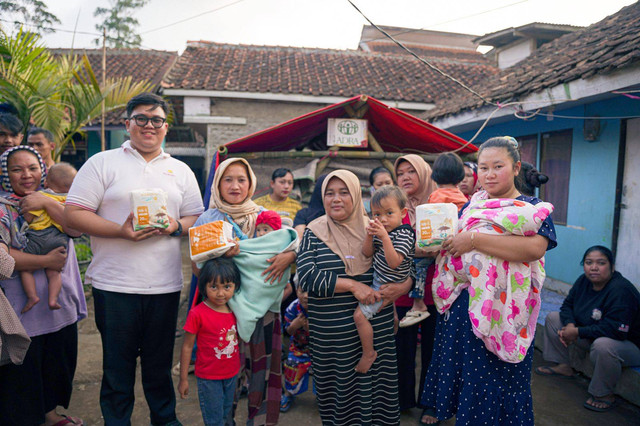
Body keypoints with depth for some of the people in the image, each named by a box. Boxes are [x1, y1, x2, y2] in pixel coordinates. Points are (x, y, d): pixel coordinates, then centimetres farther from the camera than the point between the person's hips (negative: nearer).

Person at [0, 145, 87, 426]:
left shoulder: (53, 199, 8)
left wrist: (46, 203, -18)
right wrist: (46, 261, -18)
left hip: (62, 306, 5)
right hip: (24, 310, -5)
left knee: (58, 362, 18)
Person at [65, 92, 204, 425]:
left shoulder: (180, 171, 13)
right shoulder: (102, 163, 3)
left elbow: (197, 219, 13)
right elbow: (74, 213, -3)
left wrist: (175, 226, -9)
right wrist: (121, 231, -16)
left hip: (165, 285, 3)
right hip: (114, 285, -2)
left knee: (160, 363, 14)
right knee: (117, 364, 8)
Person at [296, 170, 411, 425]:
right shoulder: (314, 233, 1)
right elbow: (307, 276, -11)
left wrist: (402, 287, -12)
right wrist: (351, 285, -18)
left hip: (377, 327, 2)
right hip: (331, 331, -1)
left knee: (376, 383, 8)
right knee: (337, 384, 8)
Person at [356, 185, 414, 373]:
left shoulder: (404, 234, -21)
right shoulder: (381, 231, 4)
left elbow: (394, 262, -30)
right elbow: (367, 253, 3)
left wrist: (385, 237, -38)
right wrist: (369, 235, -15)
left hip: (389, 284, -9)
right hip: (379, 280, 9)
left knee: (359, 315, -9)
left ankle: (369, 353, 5)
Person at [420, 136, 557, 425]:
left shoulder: (532, 208, -5)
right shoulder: (471, 205, 10)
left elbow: (535, 248, -26)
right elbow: (449, 243, 19)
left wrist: (474, 239, -27)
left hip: (500, 311, -5)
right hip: (460, 304, 5)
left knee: (492, 376, 5)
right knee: (456, 365, 17)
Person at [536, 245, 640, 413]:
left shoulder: (621, 290, -29)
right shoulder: (584, 281, -5)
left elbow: (615, 330, -35)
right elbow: (567, 305, 7)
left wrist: (577, 332, -28)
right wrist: (569, 325, -15)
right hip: (591, 336, 8)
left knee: (603, 345, -42)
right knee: (553, 318, 6)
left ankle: (604, 394, -17)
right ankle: (563, 366, 14)